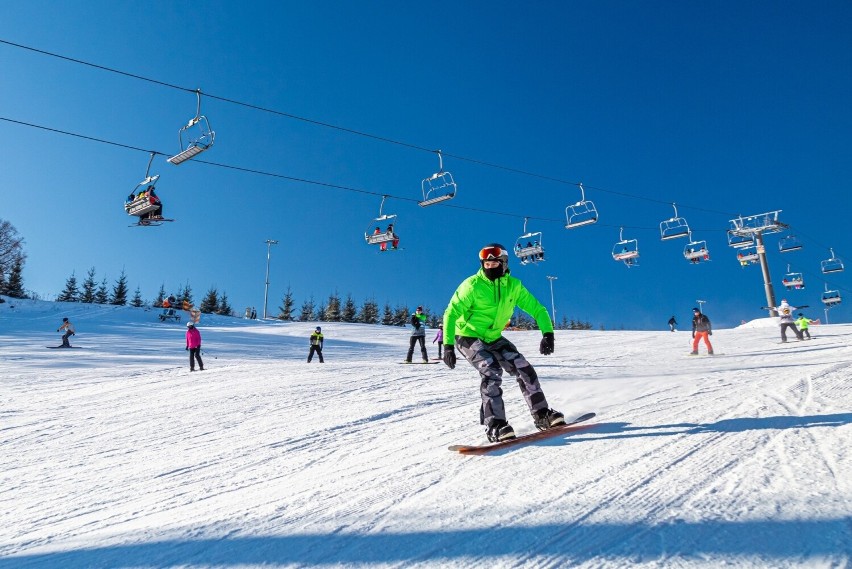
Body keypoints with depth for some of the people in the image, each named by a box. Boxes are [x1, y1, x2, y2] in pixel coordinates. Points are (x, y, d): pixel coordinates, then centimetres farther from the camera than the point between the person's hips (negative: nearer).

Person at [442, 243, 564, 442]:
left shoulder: (513, 286, -5)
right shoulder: (472, 285, -18)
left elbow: (537, 309, -3)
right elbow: (451, 313, -18)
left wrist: (548, 333, -19)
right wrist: (448, 345, -27)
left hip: (494, 338, 5)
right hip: (468, 337, -5)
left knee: (523, 368, -4)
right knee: (492, 371, -26)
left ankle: (542, 415, 8)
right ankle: (495, 425, -23)